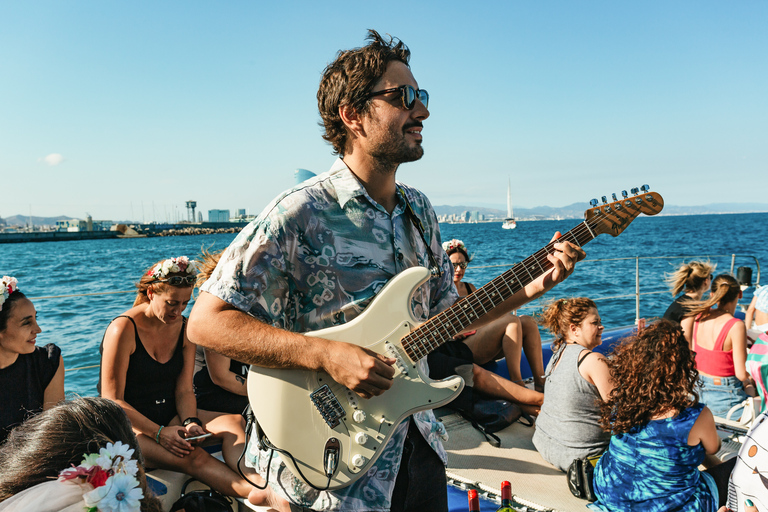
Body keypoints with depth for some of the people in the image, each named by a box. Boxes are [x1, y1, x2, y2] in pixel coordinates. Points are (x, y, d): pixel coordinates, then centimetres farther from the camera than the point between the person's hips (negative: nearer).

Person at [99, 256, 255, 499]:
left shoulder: (184, 328, 5)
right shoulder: (123, 329, -14)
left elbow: (184, 390, 4)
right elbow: (112, 400, -15)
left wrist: (190, 422, -17)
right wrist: (159, 433, -24)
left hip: (169, 415, 6)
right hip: (130, 424, -5)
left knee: (233, 423, -24)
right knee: (193, 456, -35)